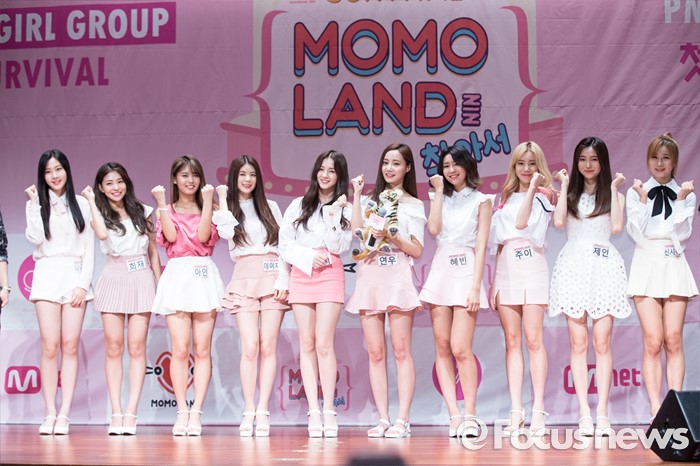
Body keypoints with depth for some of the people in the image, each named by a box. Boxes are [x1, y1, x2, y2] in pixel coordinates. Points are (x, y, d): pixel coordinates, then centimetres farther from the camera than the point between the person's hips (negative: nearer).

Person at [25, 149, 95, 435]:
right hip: (47, 275, 0)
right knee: (50, 346, -8)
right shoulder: (37, 204, 10)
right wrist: (35, 203, -7)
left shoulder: (81, 204, 10)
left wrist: (83, 283, -3)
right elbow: (35, 238, -5)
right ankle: (50, 414, -6)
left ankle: (64, 415, -6)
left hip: (75, 276, 0)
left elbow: (89, 248, 7)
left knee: (70, 346, -5)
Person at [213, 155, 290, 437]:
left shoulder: (271, 207, 14)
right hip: (244, 279, -1)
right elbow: (227, 231, -12)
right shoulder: (227, 209, 11)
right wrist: (223, 198, -1)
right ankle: (249, 412, -7)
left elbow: (283, 246, 8)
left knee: (268, 347, -4)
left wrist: (284, 281, -3)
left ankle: (263, 413, -4)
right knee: (250, 348, -10)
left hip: (272, 278, 1)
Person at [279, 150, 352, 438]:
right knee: (307, 344, -2)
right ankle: (313, 412, -3)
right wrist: (309, 256, -8)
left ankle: (328, 411, -9)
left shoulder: (345, 209, 9)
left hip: (330, 275, -2)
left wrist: (334, 215, -12)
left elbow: (339, 247, -3)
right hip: (301, 274, 2)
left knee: (324, 343, -12)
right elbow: (284, 245, 7)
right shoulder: (298, 206, 13)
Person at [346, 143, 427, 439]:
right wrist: (357, 195, 1)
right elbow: (356, 232, -1)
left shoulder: (414, 205, 10)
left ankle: (402, 420, -9)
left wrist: (391, 237, -13)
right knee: (375, 352, 0)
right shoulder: (369, 201, 17)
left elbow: (416, 250, 2)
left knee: (400, 350, -7)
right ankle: (383, 420, 1)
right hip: (369, 277, 3)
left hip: (397, 277, -3)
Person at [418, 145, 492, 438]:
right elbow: (434, 229, -3)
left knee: (460, 348, -14)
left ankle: (470, 414, -6)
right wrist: (439, 191, 2)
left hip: (466, 273, -4)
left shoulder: (481, 201, 5)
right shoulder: (441, 198, 16)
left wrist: (475, 287, -11)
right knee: (442, 348, -2)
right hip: (440, 271, 4)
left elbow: (481, 246, -2)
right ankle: (454, 416, -2)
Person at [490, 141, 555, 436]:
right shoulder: (506, 199, 18)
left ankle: (538, 410, -10)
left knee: (533, 339, -10)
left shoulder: (544, 196, 3)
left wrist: (532, 187, -13)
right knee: (512, 341, 1)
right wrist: (494, 282, 11)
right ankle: (516, 411, 0)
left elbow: (522, 222, -15)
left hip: (532, 268, -5)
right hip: (506, 270, 5)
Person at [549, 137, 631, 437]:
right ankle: (584, 414, -5)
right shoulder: (570, 194, 12)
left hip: (604, 266, -1)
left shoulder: (614, 194, 11)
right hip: (574, 266, 1)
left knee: (602, 342, -6)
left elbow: (617, 227, -7)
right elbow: (559, 222, -7)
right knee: (578, 343, -4)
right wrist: (564, 185, 1)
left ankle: (602, 414, -6)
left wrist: (613, 188, -1)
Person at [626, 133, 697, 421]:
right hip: (647, 265, -1)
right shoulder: (636, 192, 7)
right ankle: (656, 410, -8)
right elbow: (637, 233, -3)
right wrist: (643, 200, -10)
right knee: (653, 342, -7)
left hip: (674, 267, 1)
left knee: (673, 341, -3)